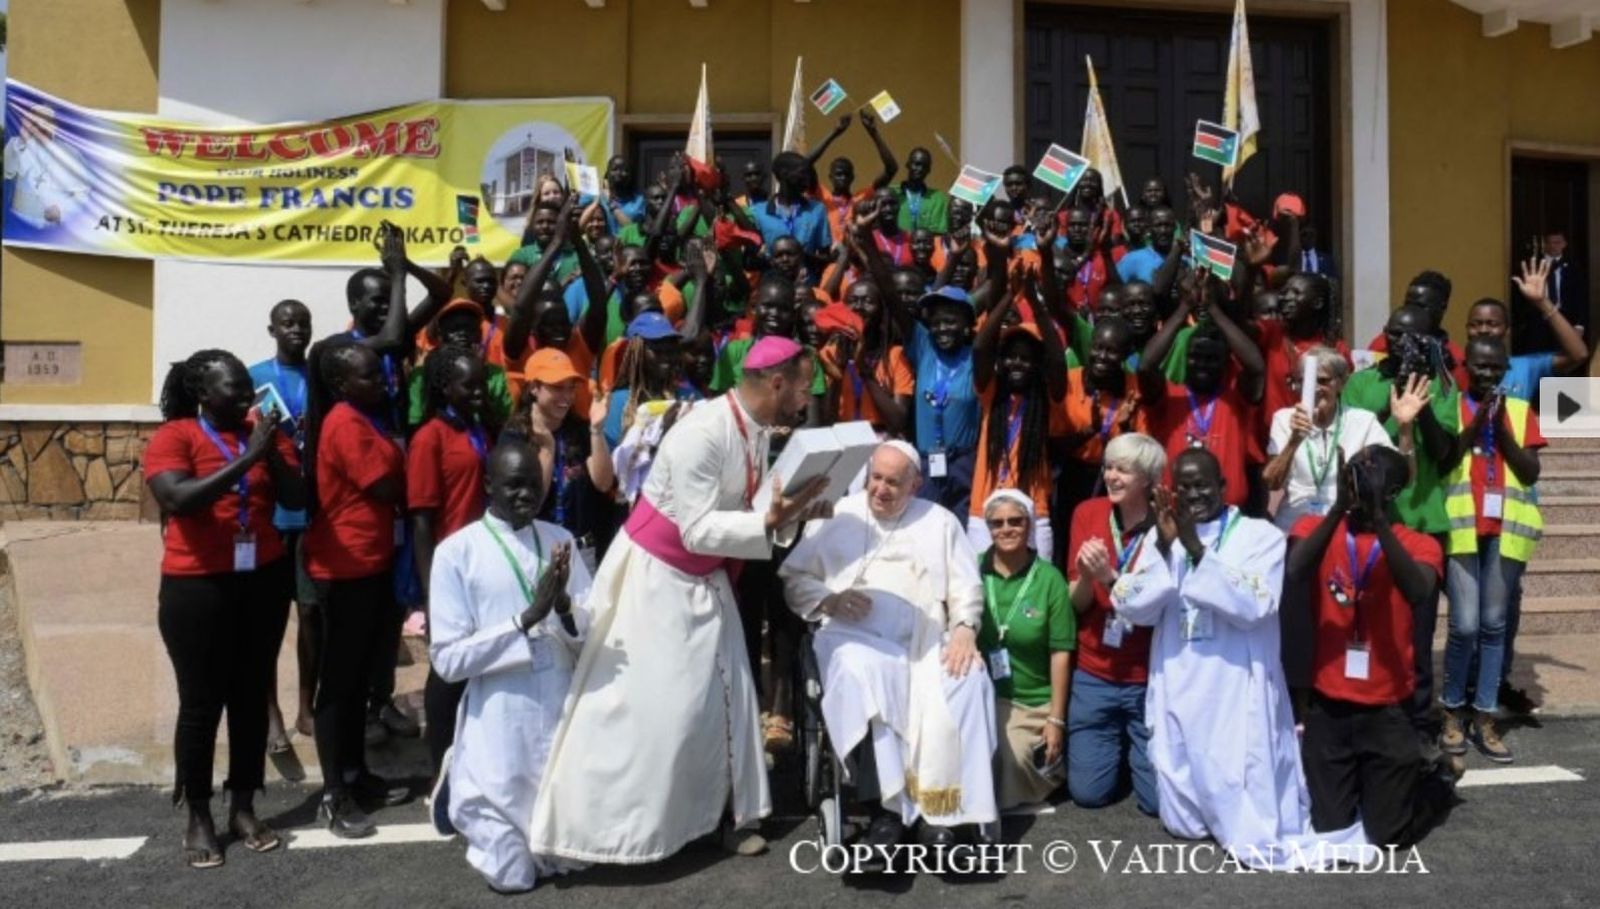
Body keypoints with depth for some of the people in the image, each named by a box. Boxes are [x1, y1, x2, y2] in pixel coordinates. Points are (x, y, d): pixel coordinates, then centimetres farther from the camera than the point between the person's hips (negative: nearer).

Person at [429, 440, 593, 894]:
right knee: (512, 873, 5)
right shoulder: (456, 551, -9)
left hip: (563, 711, 4)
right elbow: (447, 659, -13)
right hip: (498, 720, -3)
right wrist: (527, 618, -22)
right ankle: (460, 786, 31)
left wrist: (564, 607, -21)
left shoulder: (560, 540, 3)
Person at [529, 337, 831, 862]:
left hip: (704, 577, 8)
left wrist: (792, 514, -14)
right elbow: (697, 529, -29)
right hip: (655, 575, -8)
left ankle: (723, 811, 23)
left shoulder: (758, 430, -2)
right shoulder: (703, 433, -27)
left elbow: (742, 511, 1)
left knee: (722, 693, 10)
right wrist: (769, 523, -33)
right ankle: (602, 826, 13)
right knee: (640, 702, -2)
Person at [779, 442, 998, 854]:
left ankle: (942, 808, -23)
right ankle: (887, 802, -29)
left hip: (925, 642, 2)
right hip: (854, 636, -1)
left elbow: (966, 587, 11)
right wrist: (827, 600, -8)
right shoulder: (837, 514, 14)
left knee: (966, 680, -29)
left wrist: (964, 628, -8)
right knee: (861, 675, -36)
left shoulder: (940, 522, 18)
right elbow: (793, 577, 11)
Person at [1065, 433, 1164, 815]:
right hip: (1094, 675, 2)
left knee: (1159, 798, 0)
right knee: (1088, 792, 4)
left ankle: (1134, 748, 31)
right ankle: (1117, 746, 34)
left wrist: (1109, 577, -30)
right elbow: (1077, 603, -1)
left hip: (1151, 678, -2)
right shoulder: (1087, 513, -3)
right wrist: (1085, 575, -22)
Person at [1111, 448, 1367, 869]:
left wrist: (1197, 549, -22)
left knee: (1257, 830, -3)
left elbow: (1252, 607, -18)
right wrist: (1165, 547, -16)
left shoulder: (1260, 535, -3)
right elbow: (1131, 608, -5)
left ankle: (1272, 838, 28)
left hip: (1239, 692, -3)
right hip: (1177, 694, 4)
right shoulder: (1161, 536, 7)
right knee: (1183, 821, 10)